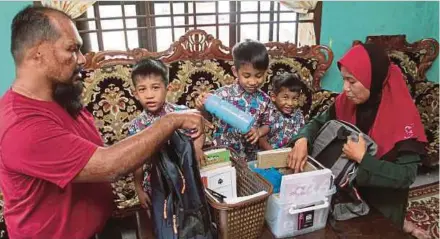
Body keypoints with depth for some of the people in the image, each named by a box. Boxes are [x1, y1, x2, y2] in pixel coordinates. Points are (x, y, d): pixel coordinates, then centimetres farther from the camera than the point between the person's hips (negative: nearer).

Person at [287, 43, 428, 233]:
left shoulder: (402, 114, -25)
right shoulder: (347, 101, -12)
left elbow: (406, 175, -26)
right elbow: (319, 122, 1)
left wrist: (362, 158, -32)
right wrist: (303, 140, -18)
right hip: (347, 193, 4)